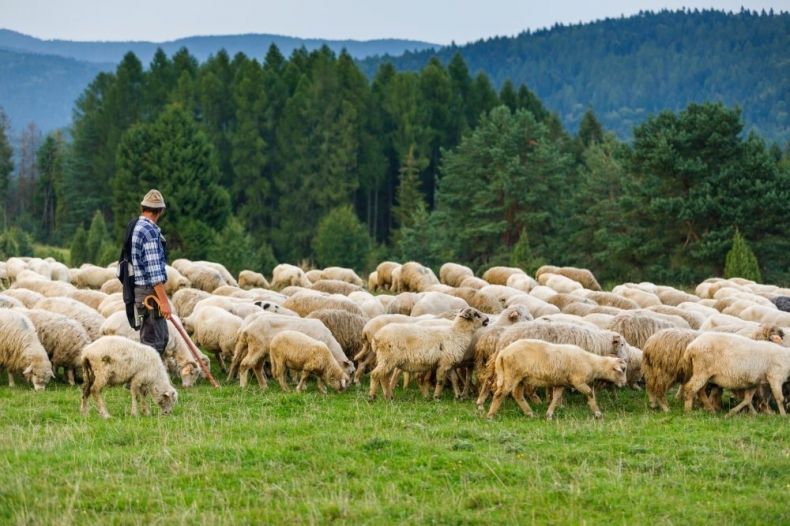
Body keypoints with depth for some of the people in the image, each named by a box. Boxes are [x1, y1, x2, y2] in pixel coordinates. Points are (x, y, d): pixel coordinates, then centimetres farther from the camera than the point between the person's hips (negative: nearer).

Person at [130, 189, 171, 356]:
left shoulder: (135, 228, 13)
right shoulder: (150, 231, -17)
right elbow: (154, 270, -22)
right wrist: (164, 300, -23)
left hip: (138, 288, 10)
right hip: (150, 291, -10)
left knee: (161, 336, 16)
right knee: (153, 341, -7)